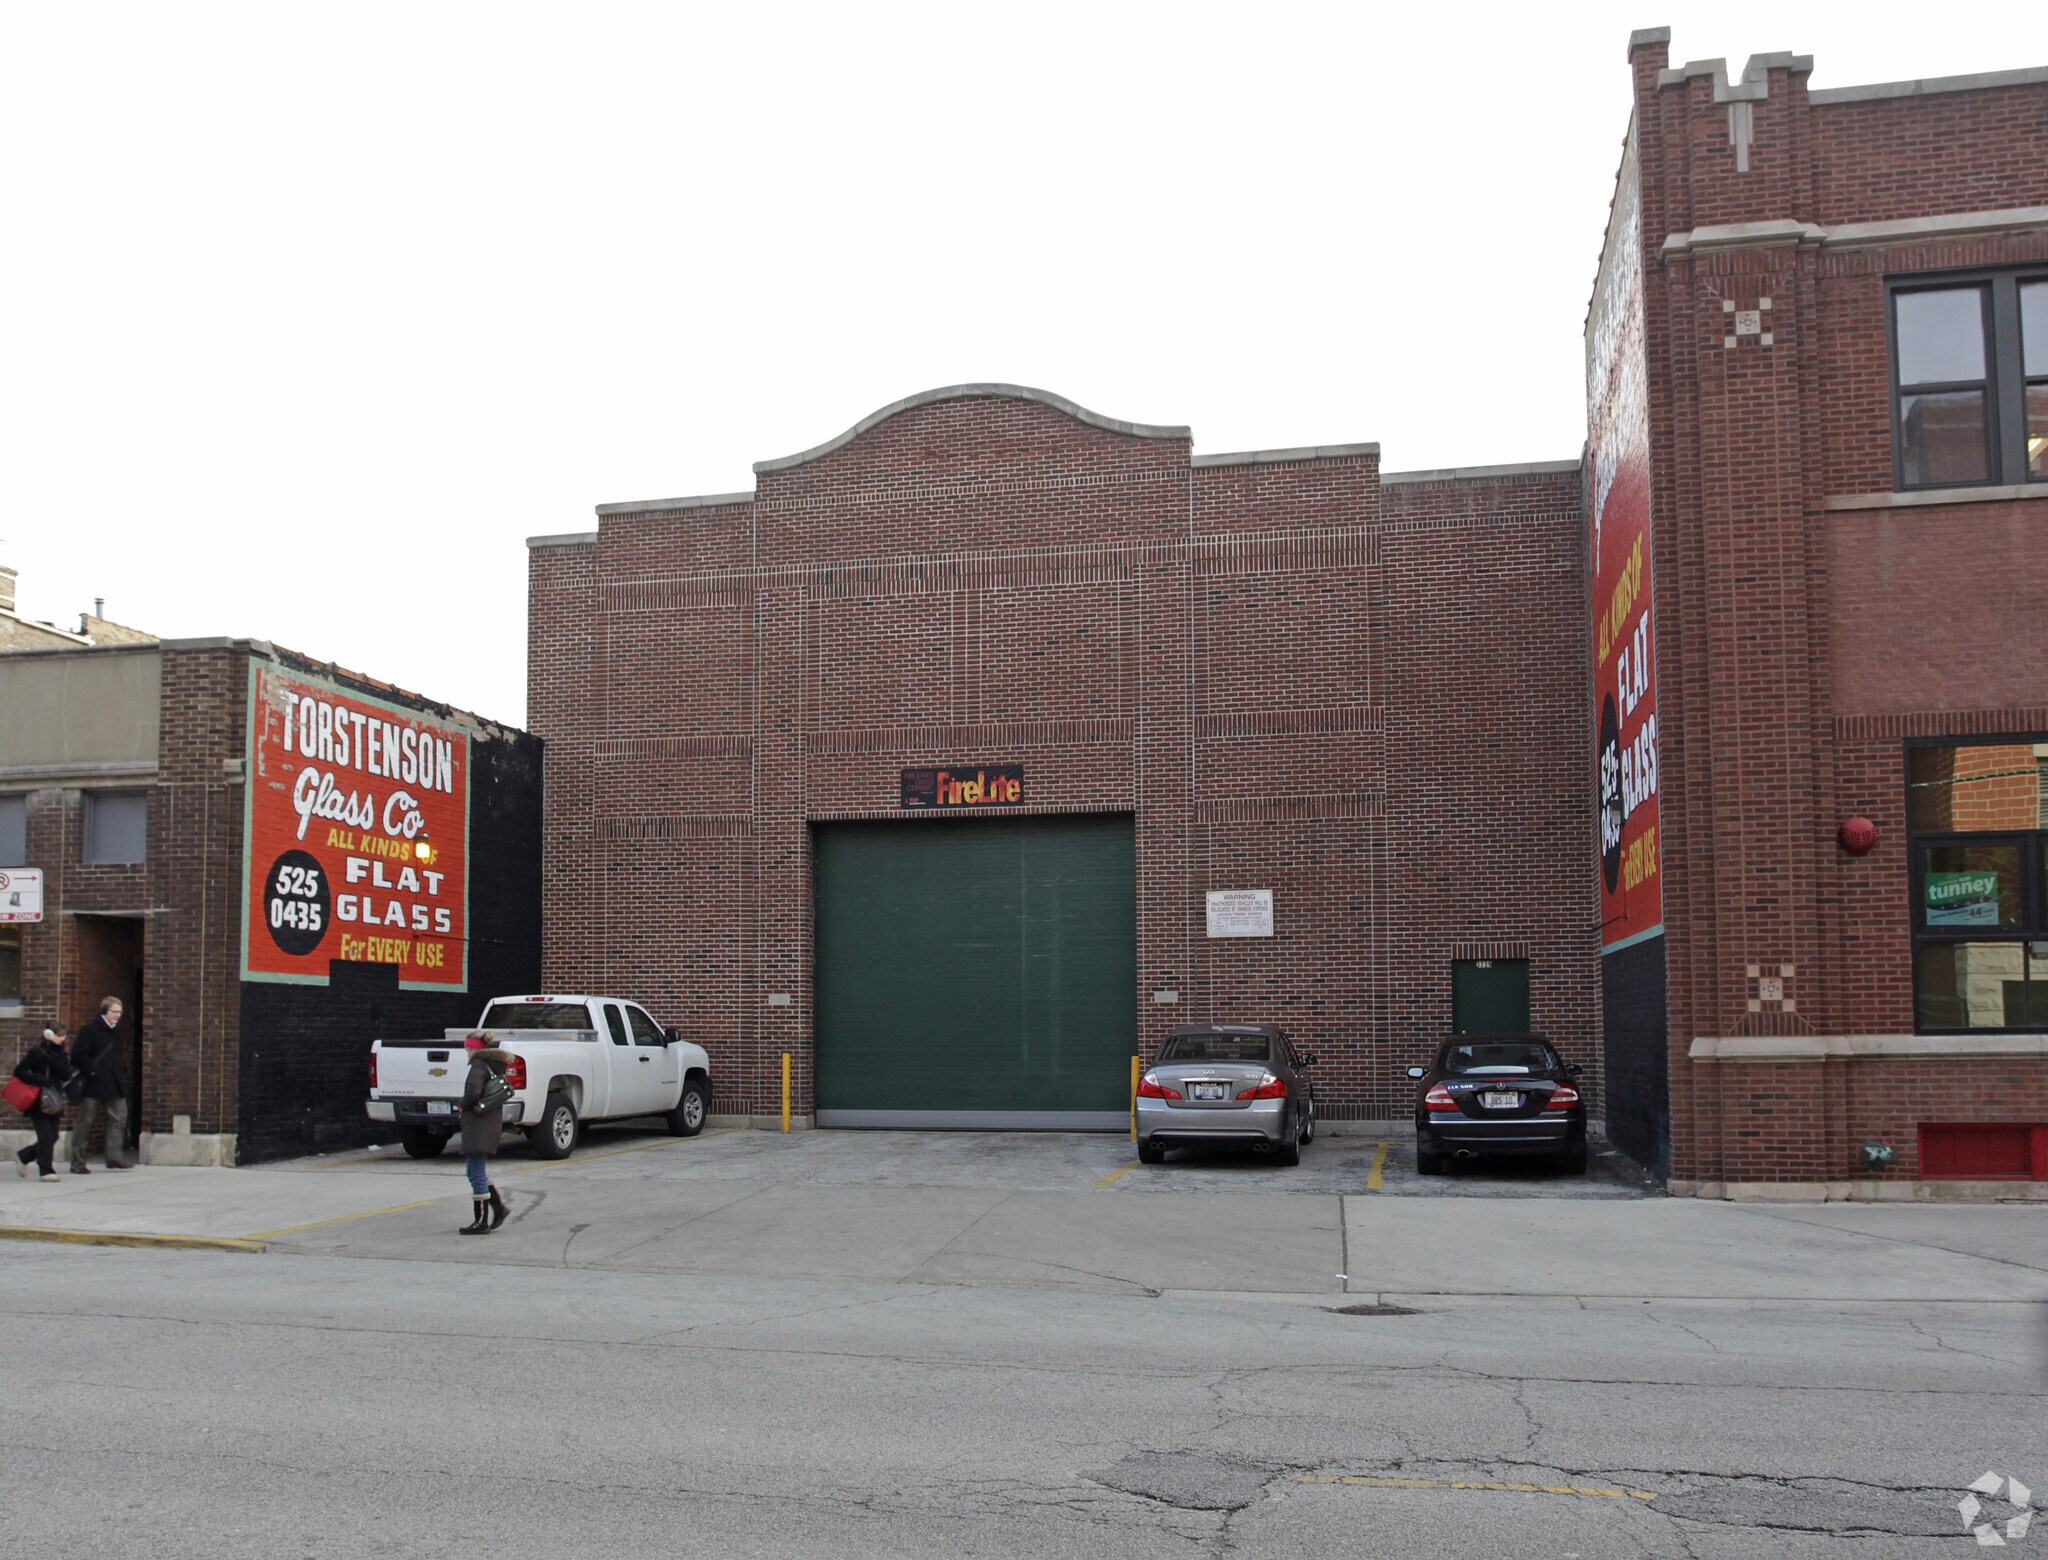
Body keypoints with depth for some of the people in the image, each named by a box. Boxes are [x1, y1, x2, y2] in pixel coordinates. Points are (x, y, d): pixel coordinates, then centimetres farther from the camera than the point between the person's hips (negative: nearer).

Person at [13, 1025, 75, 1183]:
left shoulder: (61, 1056, 11)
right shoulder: (37, 1053, -4)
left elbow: (66, 1075, -5)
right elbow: (19, 1071, -12)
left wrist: (53, 1060, -16)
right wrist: (39, 1080, -20)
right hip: (37, 1103, -6)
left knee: (52, 1137, 6)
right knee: (46, 1135, -13)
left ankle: (23, 1157, 27)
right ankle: (46, 1170, -8)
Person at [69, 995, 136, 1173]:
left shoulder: (117, 1031, 13)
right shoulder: (89, 1030, -10)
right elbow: (78, 1054, -14)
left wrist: (122, 1072, 10)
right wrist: (91, 1070, -16)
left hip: (114, 1085, 7)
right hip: (92, 1085, -7)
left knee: (120, 1116, 2)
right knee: (84, 1121, 0)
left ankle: (115, 1156, 7)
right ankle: (78, 1162, 6)